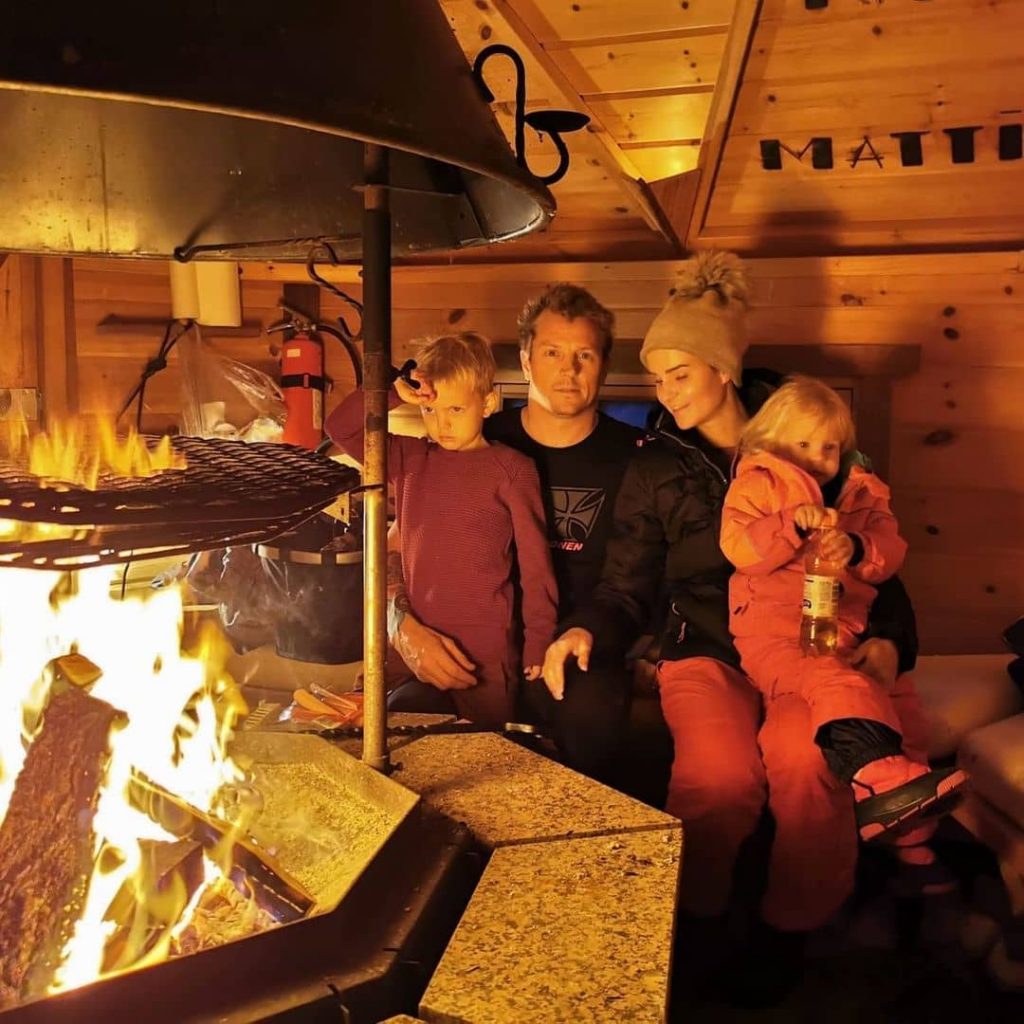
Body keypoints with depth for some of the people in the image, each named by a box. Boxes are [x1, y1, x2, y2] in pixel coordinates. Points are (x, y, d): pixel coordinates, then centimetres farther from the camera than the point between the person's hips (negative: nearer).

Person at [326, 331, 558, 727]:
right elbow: (340, 428, 9)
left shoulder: (511, 470, -5)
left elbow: (535, 564, -5)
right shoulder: (412, 459, 8)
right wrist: (394, 393, -4)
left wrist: (537, 649, -6)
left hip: (486, 654, -4)